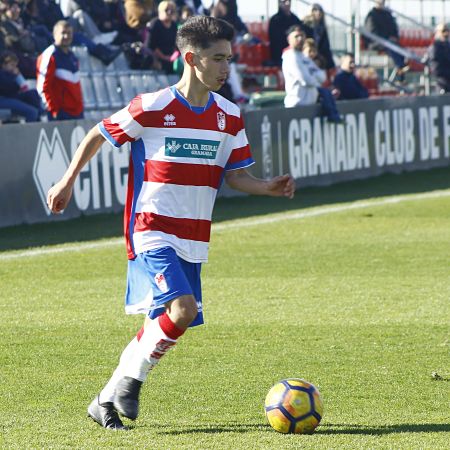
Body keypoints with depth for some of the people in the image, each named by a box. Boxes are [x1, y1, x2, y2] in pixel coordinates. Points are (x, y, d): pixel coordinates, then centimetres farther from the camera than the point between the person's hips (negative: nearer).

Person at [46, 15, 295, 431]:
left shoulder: (229, 117, 5)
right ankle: (132, 378, -3)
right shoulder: (152, 108, -10)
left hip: (193, 240, 6)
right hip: (152, 232, -6)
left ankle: (108, 400, 21)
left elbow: (236, 175, 11)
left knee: (161, 327, 6)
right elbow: (98, 135, 2)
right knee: (182, 308, -24)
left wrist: (269, 188, -8)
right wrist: (67, 182, 5)